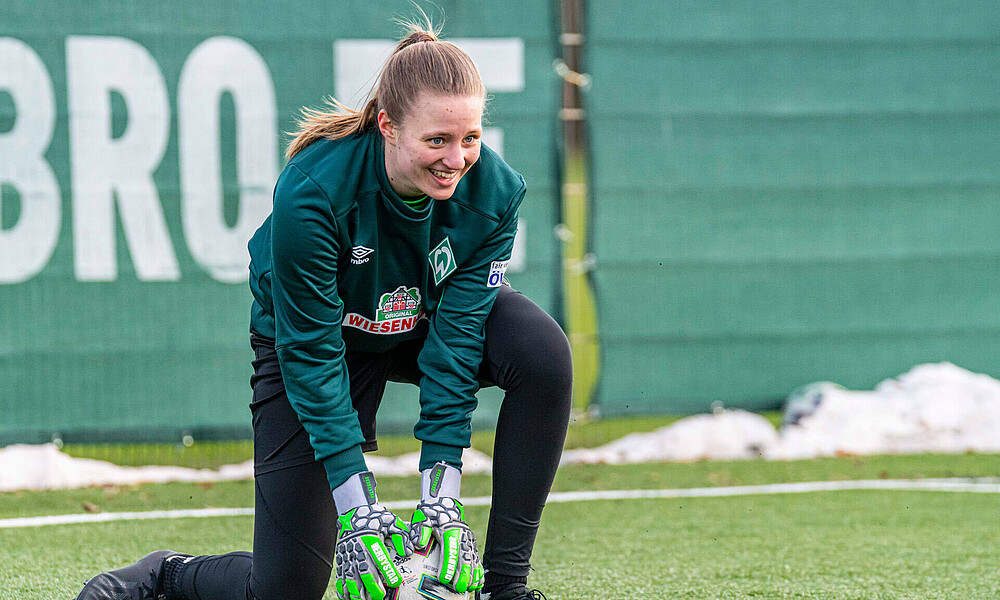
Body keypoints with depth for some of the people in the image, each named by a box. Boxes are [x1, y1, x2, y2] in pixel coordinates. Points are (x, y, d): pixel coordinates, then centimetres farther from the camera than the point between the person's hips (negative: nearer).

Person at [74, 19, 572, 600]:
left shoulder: (493, 191, -26)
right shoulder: (311, 191, -35)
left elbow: (456, 336, -24)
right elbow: (310, 353, -29)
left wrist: (441, 495, -30)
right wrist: (358, 508, -32)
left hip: (427, 326, 4)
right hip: (307, 339, -3)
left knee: (542, 348, -29)